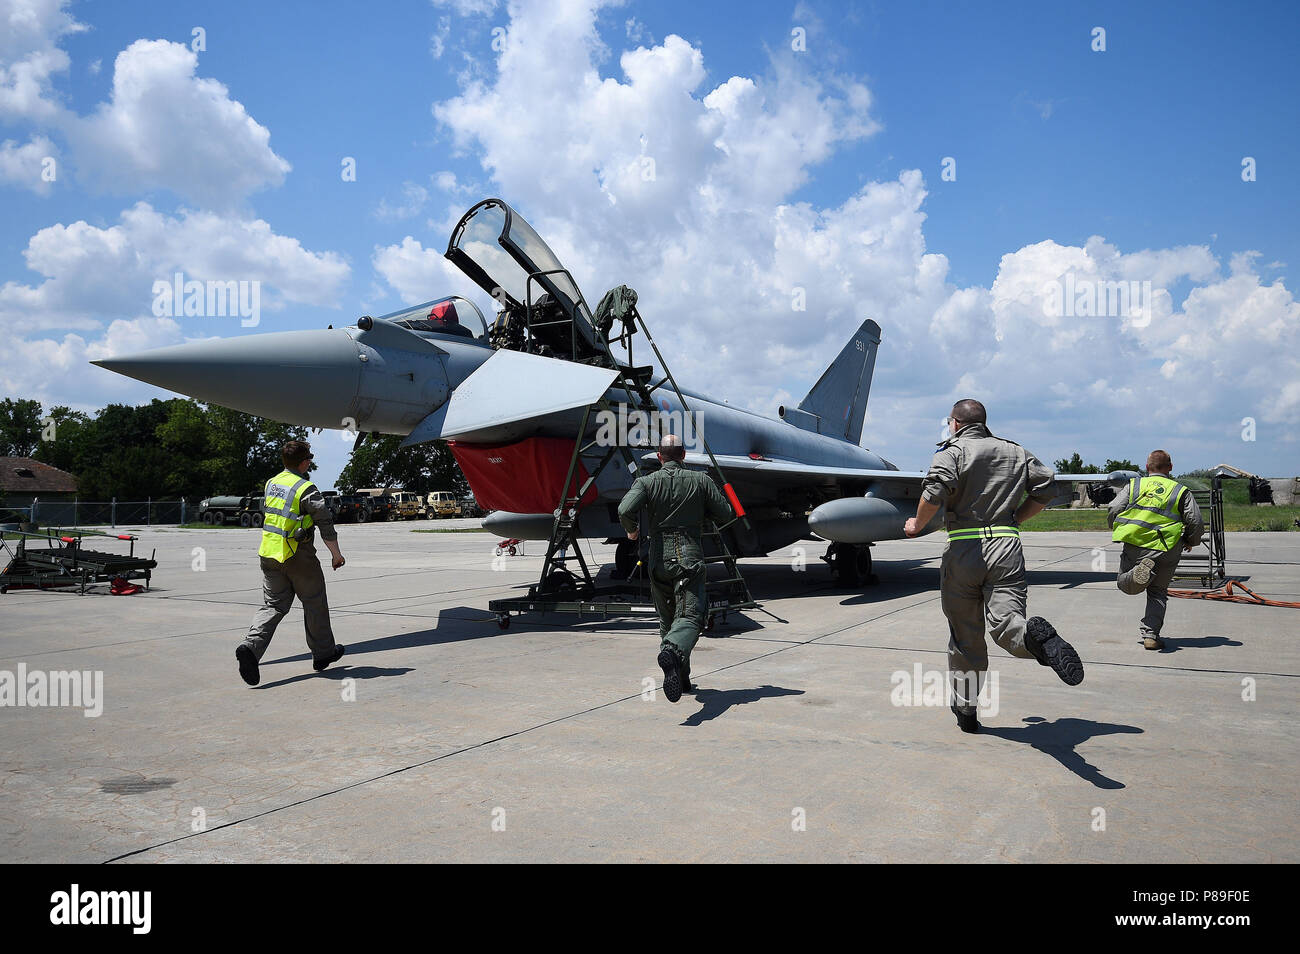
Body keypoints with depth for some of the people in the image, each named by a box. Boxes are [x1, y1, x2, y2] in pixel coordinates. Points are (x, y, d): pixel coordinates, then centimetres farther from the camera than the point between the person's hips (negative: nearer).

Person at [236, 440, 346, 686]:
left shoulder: (271, 483, 9)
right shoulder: (306, 490, -14)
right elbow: (326, 524, -13)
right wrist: (336, 554, -2)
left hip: (269, 555, 6)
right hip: (297, 556, -6)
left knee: (274, 605, 8)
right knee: (314, 604, 10)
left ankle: (251, 646, -14)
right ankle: (323, 652, 22)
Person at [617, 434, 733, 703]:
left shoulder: (647, 482, 3)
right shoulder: (700, 480, 5)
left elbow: (625, 510, -14)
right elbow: (724, 515, 6)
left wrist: (632, 530, 7)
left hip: (659, 560, 2)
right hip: (690, 558, -2)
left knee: (668, 620, 16)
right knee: (690, 617, -10)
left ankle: (681, 679, 20)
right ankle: (672, 650, -42)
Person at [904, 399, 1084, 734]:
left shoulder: (952, 451, 1)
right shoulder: (1016, 452, 17)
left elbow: (935, 490, -16)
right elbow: (1045, 488, 14)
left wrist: (917, 525, 0)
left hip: (963, 549, -2)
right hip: (1007, 547, 3)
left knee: (964, 635, 8)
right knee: (1005, 622, -7)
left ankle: (965, 710, 20)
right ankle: (1037, 636, -43)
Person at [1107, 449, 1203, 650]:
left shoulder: (1134, 485, 8)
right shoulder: (1181, 491, 8)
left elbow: (1113, 511, -2)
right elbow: (1196, 523, 3)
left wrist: (1120, 533, 17)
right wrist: (1190, 541, 22)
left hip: (1135, 547, -1)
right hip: (1167, 550, 1)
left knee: (1125, 585, 15)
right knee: (1158, 593, 16)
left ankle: (1141, 573, -19)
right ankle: (1151, 634, 6)